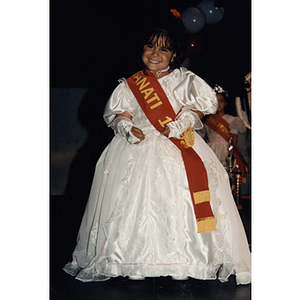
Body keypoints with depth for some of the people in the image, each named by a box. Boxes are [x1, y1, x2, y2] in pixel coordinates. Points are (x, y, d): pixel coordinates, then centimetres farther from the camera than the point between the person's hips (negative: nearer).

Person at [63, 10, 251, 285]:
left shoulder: (185, 80, 7)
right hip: (140, 144, 1)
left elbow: (205, 104, 1)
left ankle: (181, 260, -2)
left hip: (179, 147, 0)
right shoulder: (130, 85, 10)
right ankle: (135, 260, -2)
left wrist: (180, 124, -13)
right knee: (137, 196, -13)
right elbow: (117, 111, 8)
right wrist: (127, 127, -14)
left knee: (179, 199, -13)